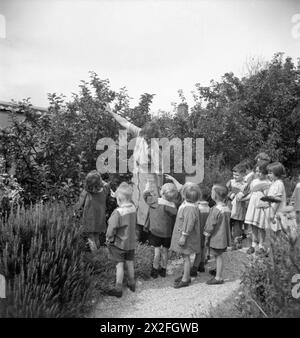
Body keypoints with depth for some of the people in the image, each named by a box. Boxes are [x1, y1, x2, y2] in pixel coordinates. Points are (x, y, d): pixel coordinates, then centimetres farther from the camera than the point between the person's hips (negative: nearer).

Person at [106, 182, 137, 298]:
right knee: (130, 263, 20)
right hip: (131, 242, 6)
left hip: (119, 243, -6)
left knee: (119, 265, 5)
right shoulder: (133, 208, -7)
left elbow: (111, 229, -21)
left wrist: (109, 239, -5)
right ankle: (132, 283, 36)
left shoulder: (118, 212, -26)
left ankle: (118, 289, 15)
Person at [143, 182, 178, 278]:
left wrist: (148, 185, 13)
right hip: (167, 232, 1)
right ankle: (163, 270, 26)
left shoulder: (155, 201, -16)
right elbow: (175, 221, -7)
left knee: (157, 250, 8)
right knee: (165, 251, 13)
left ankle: (155, 270, 18)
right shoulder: (173, 207, -12)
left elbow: (145, 195, -1)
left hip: (155, 231, -1)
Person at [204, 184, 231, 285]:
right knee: (219, 256, 21)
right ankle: (219, 271, 36)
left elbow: (211, 226, -18)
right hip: (224, 237, 8)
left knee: (218, 256, 1)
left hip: (216, 238, -8)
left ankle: (219, 278, 11)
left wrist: (206, 236, -7)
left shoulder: (216, 210, -23)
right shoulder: (227, 208, 3)